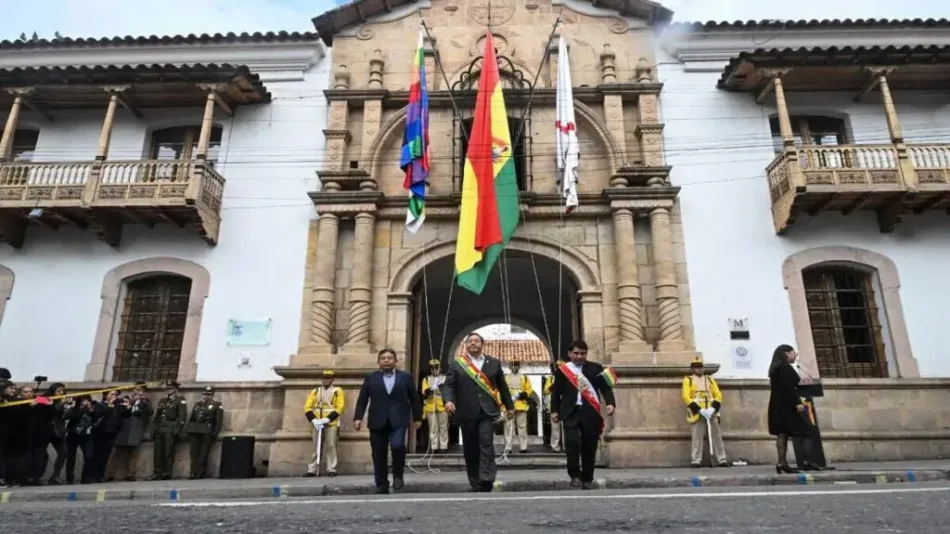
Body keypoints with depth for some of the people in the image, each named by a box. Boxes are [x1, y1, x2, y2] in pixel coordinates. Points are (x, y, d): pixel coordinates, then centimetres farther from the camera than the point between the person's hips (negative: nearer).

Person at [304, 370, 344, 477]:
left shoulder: (338, 391, 3)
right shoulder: (315, 391, 13)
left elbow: (339, 408, -7)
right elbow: (307, 407, 5)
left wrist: (326, 419, -16)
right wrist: (314, 420, -11)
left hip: (332, 423, -3)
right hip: (317, 424, 3)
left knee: (331, 447, -5)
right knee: (316, 448, 7)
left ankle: (331, 470, 1)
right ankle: (312, 470, 12)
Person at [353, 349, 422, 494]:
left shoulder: (405, 377, 8)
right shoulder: (370, 378, 8)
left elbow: (414, 399, 9)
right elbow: (362, 399, 5)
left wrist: (417, 418, 7)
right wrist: (358, 417, -6)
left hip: (398, 420, -1)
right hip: (378, 421, 2)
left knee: (397, 445, -22)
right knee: (378, 455, 3)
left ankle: (398, 475, 3)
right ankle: (381, 485, 17)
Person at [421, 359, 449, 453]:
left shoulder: (445, 378, 11)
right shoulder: (426, 379, 12)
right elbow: (424, 392, -1)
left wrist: (443, 387, -19)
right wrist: (427, 391, -23)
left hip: (443, 406, 0)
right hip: (430, 407, 0)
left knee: (443, 428, 1)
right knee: (433, 428, 1)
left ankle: (443, 446, 6)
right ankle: (434, 447, 5)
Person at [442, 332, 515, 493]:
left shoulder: (494, 363, 11)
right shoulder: (456, 364, 6)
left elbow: (502, 386, 16)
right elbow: (448, 385, -2)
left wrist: (509, 406, 18)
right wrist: (448, 400, -21)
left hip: (488, 411, 0)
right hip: (467, 412, 1)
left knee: (486, 443, -14)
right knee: (470, 448, 6)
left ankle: (487, 480, -15)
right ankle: (475, 483, 17)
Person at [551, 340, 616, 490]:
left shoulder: (595, 368, 8)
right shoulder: (562, 369, 7)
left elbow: (605, 387, 3)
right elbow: (556, 392, 9)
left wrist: (610, 403, -13)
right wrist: (555, 411, 1)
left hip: (591, 413, 1)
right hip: (571, 412, -1)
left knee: (589, 447, 5)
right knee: (572, 442, -17)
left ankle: (587, 479, 21)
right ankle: (574, 475, 0)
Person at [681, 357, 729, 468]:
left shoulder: (710, 379, 17)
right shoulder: (688, 380, 5)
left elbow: (718, 395, 9)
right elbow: (686, 397, -5)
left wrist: (713, 408, -10)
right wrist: (699, 410, -15)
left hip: (711, 412, 4)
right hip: (697, 412, -4)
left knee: (716, 435, 6)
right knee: (697, 437, -5)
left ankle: (722, 460, 12)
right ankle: (696, 461, -2)